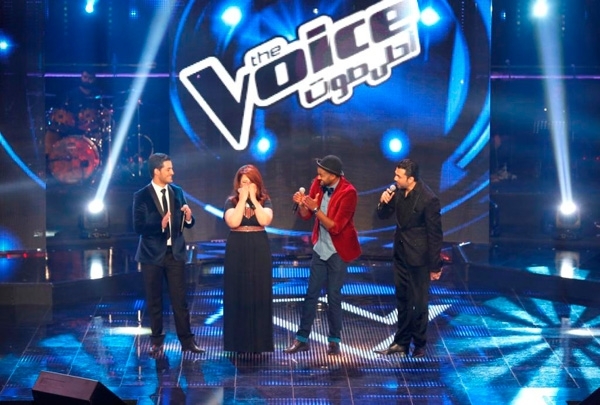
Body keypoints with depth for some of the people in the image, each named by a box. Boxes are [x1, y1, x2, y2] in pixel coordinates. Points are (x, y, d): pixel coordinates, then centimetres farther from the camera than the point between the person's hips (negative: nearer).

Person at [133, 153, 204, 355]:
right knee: (154, 301, 7)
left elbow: (186, 223, 9)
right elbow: (138, 227, -13)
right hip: (152, 254, -3)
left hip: (175, 252, 3)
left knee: (179, 299, 3)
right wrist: (160, 225, -27)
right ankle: (157, 341, 17)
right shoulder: (141, 196, -8)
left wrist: (188, 217, -14)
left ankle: (187, 341, 7)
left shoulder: (177, 192, 5)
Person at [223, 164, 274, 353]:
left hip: (259, 250, 1)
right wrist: (242, 200, -14)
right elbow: (233, 222, -17)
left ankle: (259, 340, 8)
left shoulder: (265, 201, 3)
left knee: (259, 294, 2)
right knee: (238, 294, 1)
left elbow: (265, 220, -16)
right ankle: (239, 340, 8)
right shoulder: (231, 201, 1)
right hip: (237, 251, 0)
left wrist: (253, 199, -13)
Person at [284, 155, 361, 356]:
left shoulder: (348, 193, -20)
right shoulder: (318, 184, -4)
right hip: (320, 248, 5)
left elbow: (335, 226, -23)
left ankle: (334, 341, 16)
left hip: (338, 251, -5)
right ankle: (302, 338, 12)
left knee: (334, 296, 2)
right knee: (311, 294, 7)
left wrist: (315, 209, -31)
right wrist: (302, 204, -19)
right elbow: (305, 215, 2)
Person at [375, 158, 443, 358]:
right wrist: (383, 203, -15)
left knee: (418, 302, 7)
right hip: (400, 252, 7)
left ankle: (419, 345, 22)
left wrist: (435, 266, -13)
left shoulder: (428, 199, -24)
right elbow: (383, 215, 8)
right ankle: (401, 342, 28)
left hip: (418, 256, -7)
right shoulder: (398, 191, -5)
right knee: (402, 299, 17)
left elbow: (435, 235, -17)